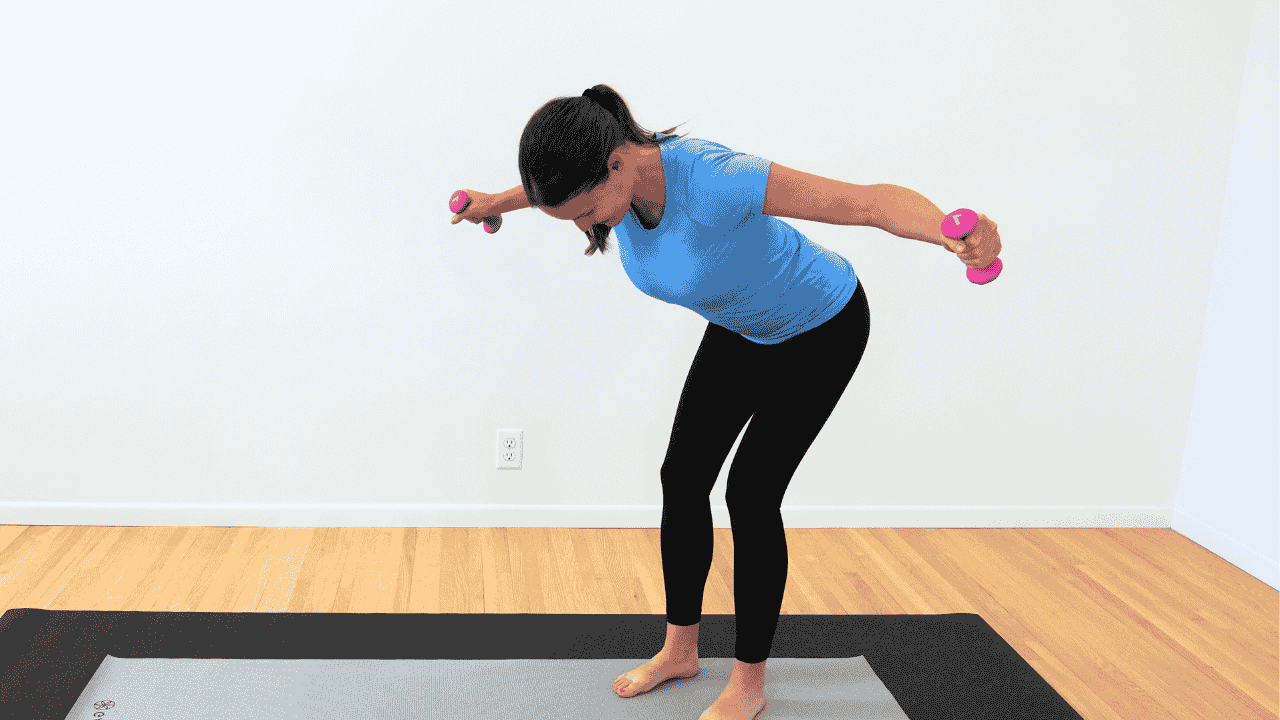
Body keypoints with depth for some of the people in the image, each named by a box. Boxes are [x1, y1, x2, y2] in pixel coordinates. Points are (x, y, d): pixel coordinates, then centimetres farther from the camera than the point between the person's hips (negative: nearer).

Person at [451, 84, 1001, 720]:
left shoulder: (713, 179, -42)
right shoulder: (619, 173, -20)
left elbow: (869, 200, -47)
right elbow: (558, 186, 8)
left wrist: (951, 233, -66)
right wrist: (496, 202, 24)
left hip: (822, 328, -7)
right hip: (741, 329, 7)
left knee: (751, 491, -8)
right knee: (682, 477, 4)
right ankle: (680, 649, 24)